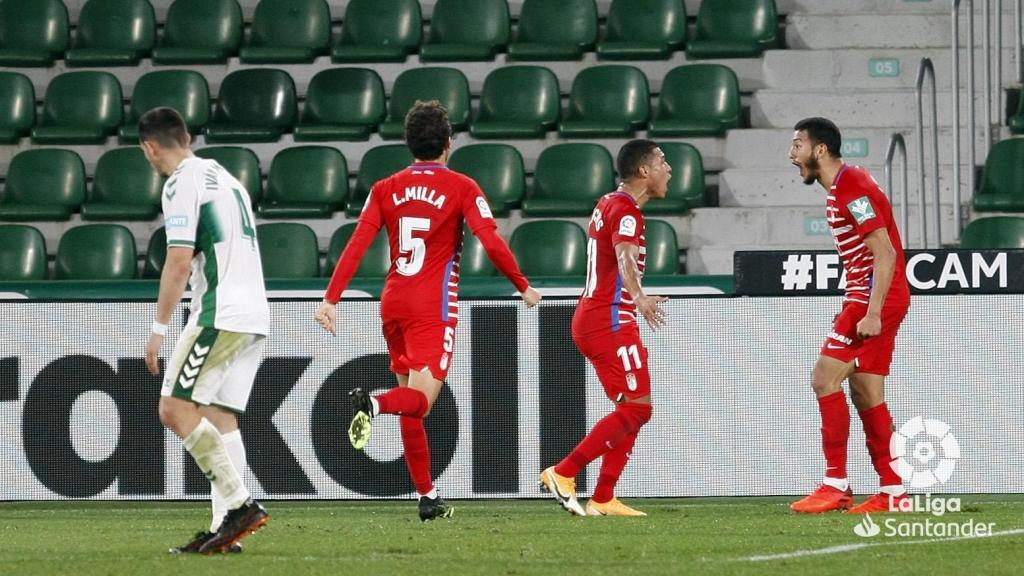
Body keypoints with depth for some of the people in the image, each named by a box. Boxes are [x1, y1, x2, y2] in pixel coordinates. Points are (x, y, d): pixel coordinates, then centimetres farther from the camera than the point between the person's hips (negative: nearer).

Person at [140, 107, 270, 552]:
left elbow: (179, 262, -14)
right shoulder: (225, 178, 22)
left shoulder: (182, 183, -6)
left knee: (176, 410, -9)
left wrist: (159, 327, -11)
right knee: (220, 419, 8)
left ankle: (240, 504, -18)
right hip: (254, 316, 9)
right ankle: (225, 529, 1)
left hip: (220, 313, -9)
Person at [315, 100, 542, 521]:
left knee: (412, 397, 13)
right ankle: (373, 403, -43)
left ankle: (427, 496, 13)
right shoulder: (461, 188, -2)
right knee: (420, 400, -10)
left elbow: (357, 245, -1)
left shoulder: (386, 189, 7)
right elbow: (492, 242, -11)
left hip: (393, 304, 5)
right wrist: (524, 287, 2)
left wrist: (330, 299, -3)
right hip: (434, 307, -5)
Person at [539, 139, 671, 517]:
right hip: (610, 321, -10)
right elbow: (625, 258, -35)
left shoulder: (610, 204, 15)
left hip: (591, 316, 10)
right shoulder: (626, 211, -15)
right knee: (637, 407, -12)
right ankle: (563, 474, -13)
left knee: (632, 409, 10)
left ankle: (603, 499, 7)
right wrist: (640, 299, -52)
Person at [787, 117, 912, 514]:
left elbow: (885, 253, -21)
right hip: (865, 299, 10)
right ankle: (892, 491, 10)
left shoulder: (853, 189, -15)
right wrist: (854, 309, 19)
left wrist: (872, 313, -24)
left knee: (825, 379, -11)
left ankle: (836, 484, -11)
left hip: (875, 298, -10)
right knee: (866, 393, 9)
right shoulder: (839, 188, 16)